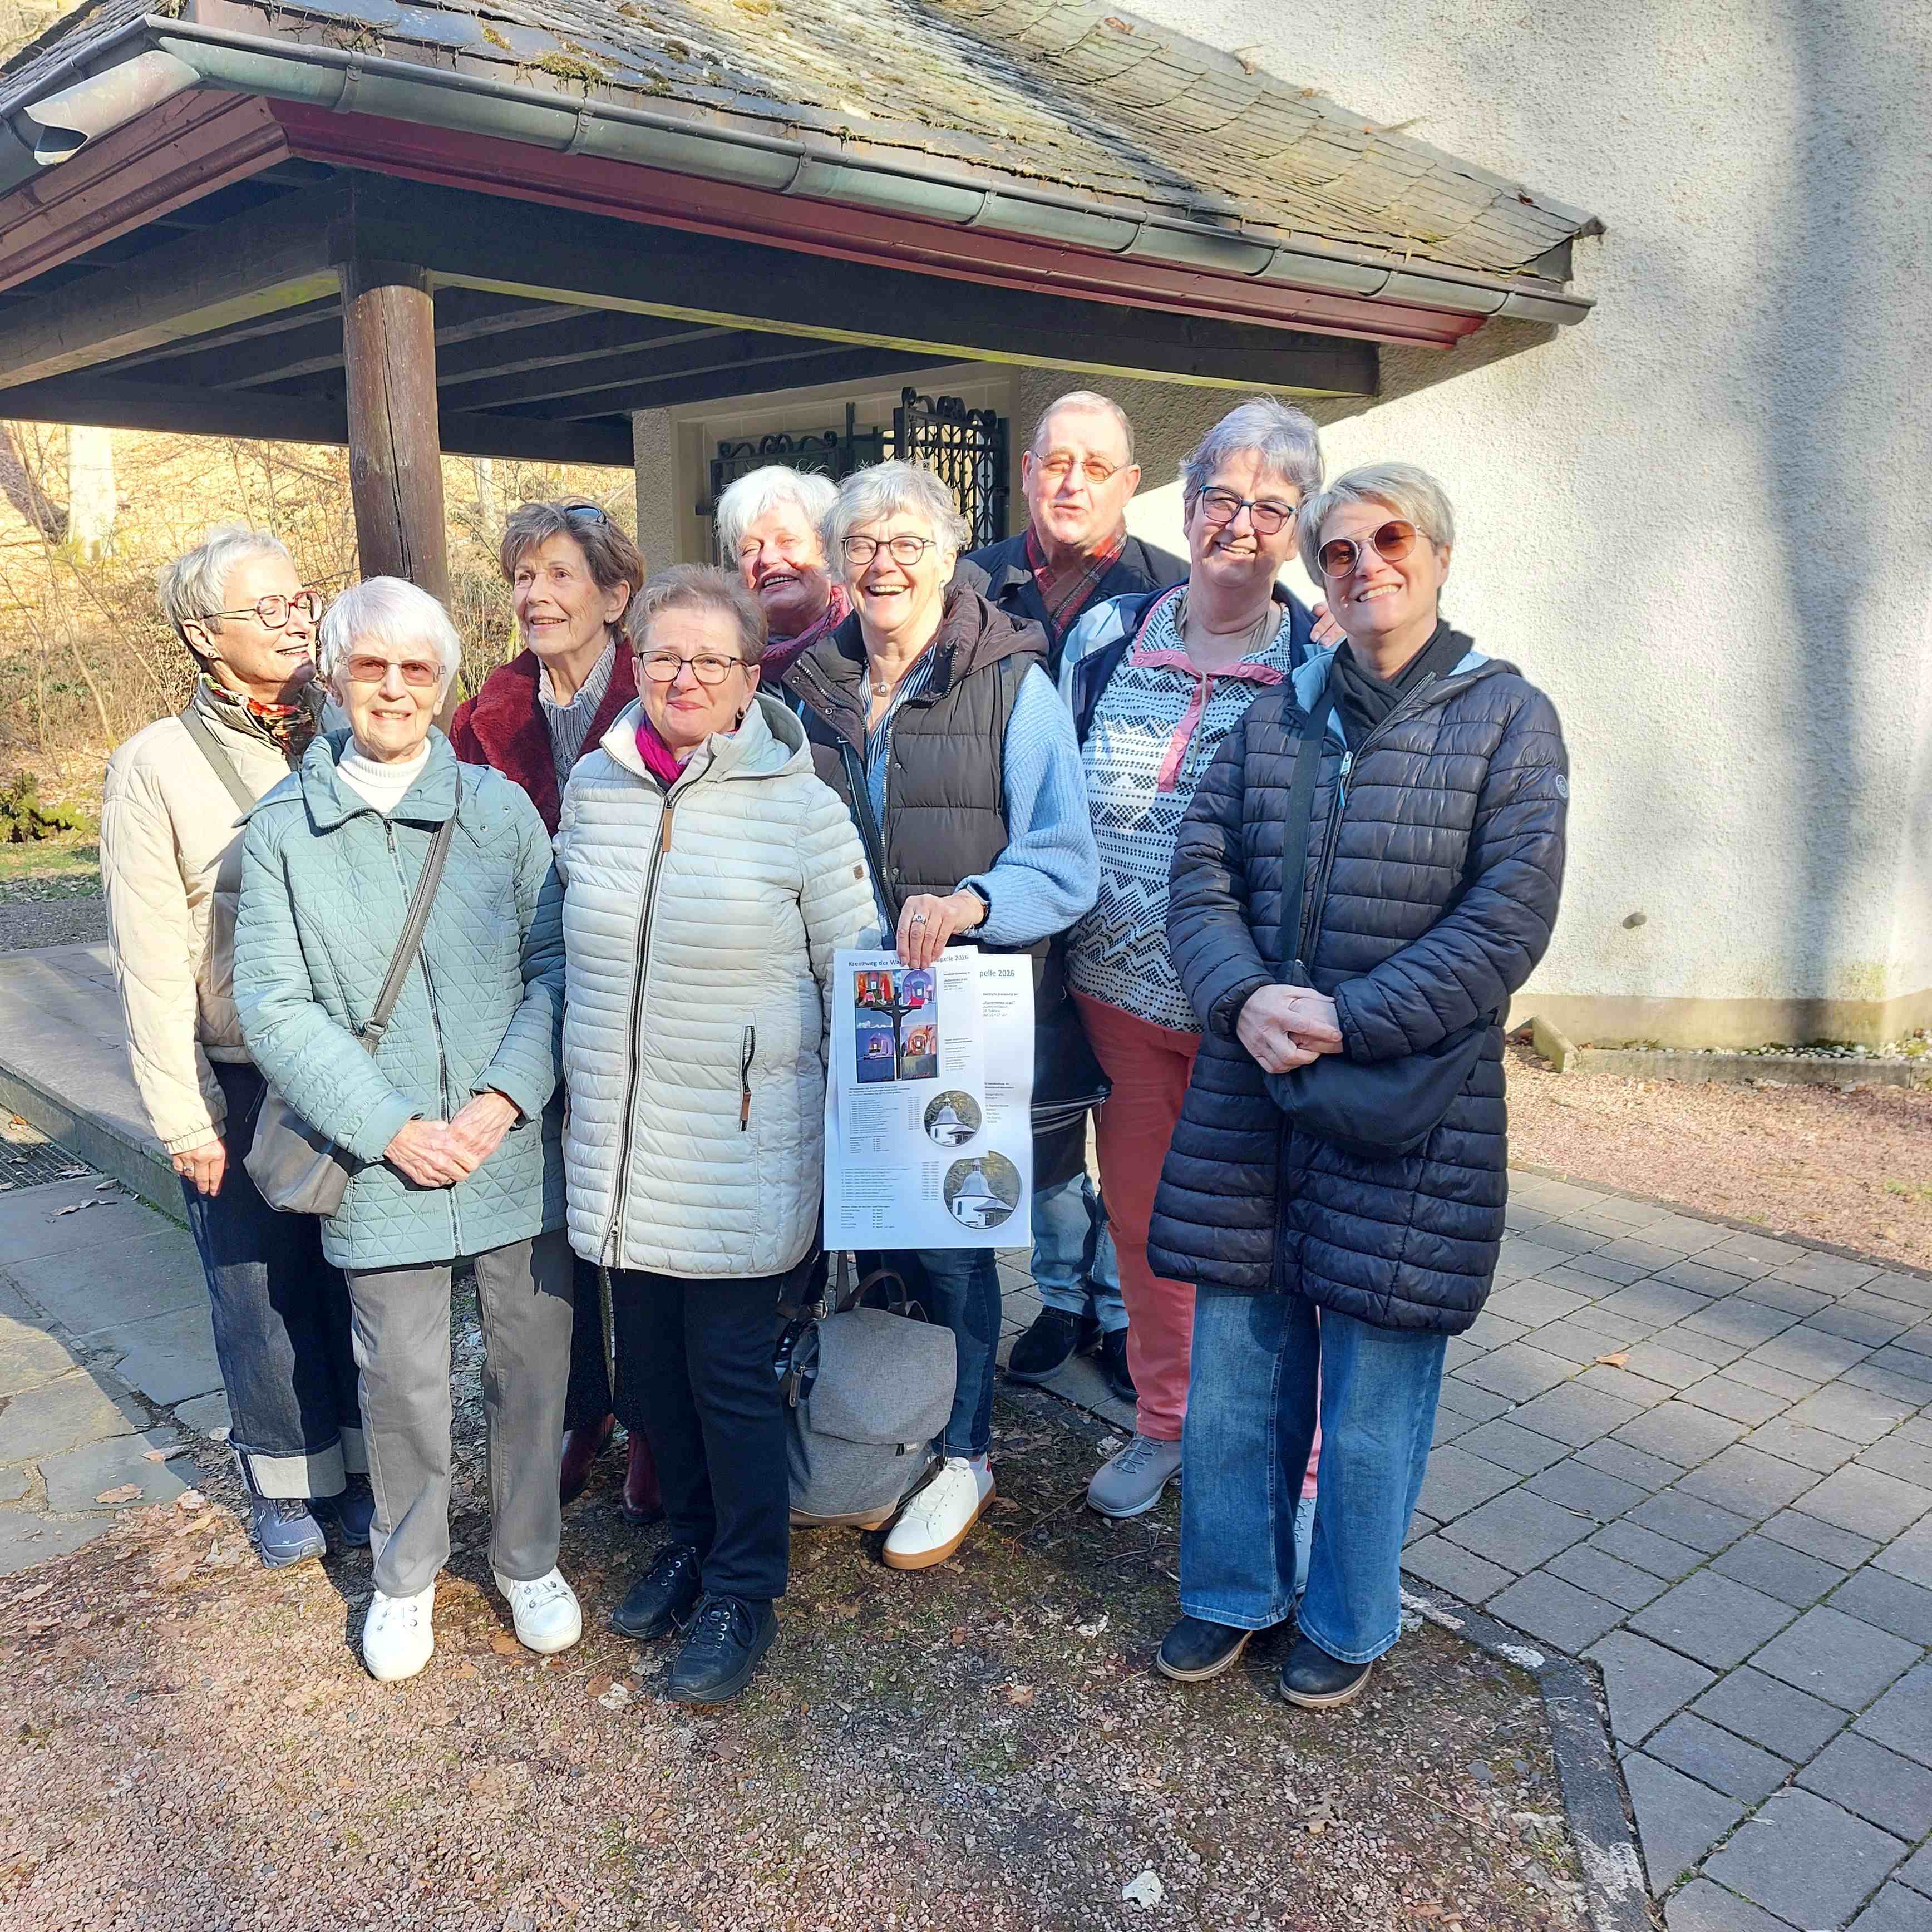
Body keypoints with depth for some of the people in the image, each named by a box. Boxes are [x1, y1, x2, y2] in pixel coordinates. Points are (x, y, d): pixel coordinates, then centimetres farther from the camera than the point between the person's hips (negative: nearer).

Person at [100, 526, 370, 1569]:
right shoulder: (155, 765, -6)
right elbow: (151, 958, -6)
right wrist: (183, 1113, -6)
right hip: (240, 1085, -2)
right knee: (263, 1288, 11)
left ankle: (364, 1469, 33)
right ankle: (289, 1484, 33)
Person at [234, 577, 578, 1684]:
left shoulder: (501, 809, 0)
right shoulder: (282, 829, 0)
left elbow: (557, 966, -2)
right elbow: (274, 1005, -4)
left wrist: (505, 1100, -14)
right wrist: (390, 1127, -13)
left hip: (519, 1148, 1)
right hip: (382, 1161, 0)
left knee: (534, 1361, 11)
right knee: (403, 1380, 10)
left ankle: (530, 1560, 34)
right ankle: (408, 1573, 36)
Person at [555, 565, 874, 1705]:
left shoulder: (799, 805, -8)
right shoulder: (593, 788, 5)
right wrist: (580, 1087, 17)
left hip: (742, 1151, -4)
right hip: (619, 1141, 5)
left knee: (732, 1371, 4)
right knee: (650, 1361, 16)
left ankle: (745, 1591, 24)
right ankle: (692, 1539, 39)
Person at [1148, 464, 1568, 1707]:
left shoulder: (1507, 716, -2)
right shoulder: (1273, 718, 9)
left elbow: (1509, 919, -11)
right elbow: (1201, 875, 4)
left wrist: (1350, 1023, -18)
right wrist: (1245, 1000, -15)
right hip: (1248, 1094, 4)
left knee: (1374, 1386, 8)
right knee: (1236, 1362, 13)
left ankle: (1353, 1622, 32)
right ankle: (1234, 1592, 36)